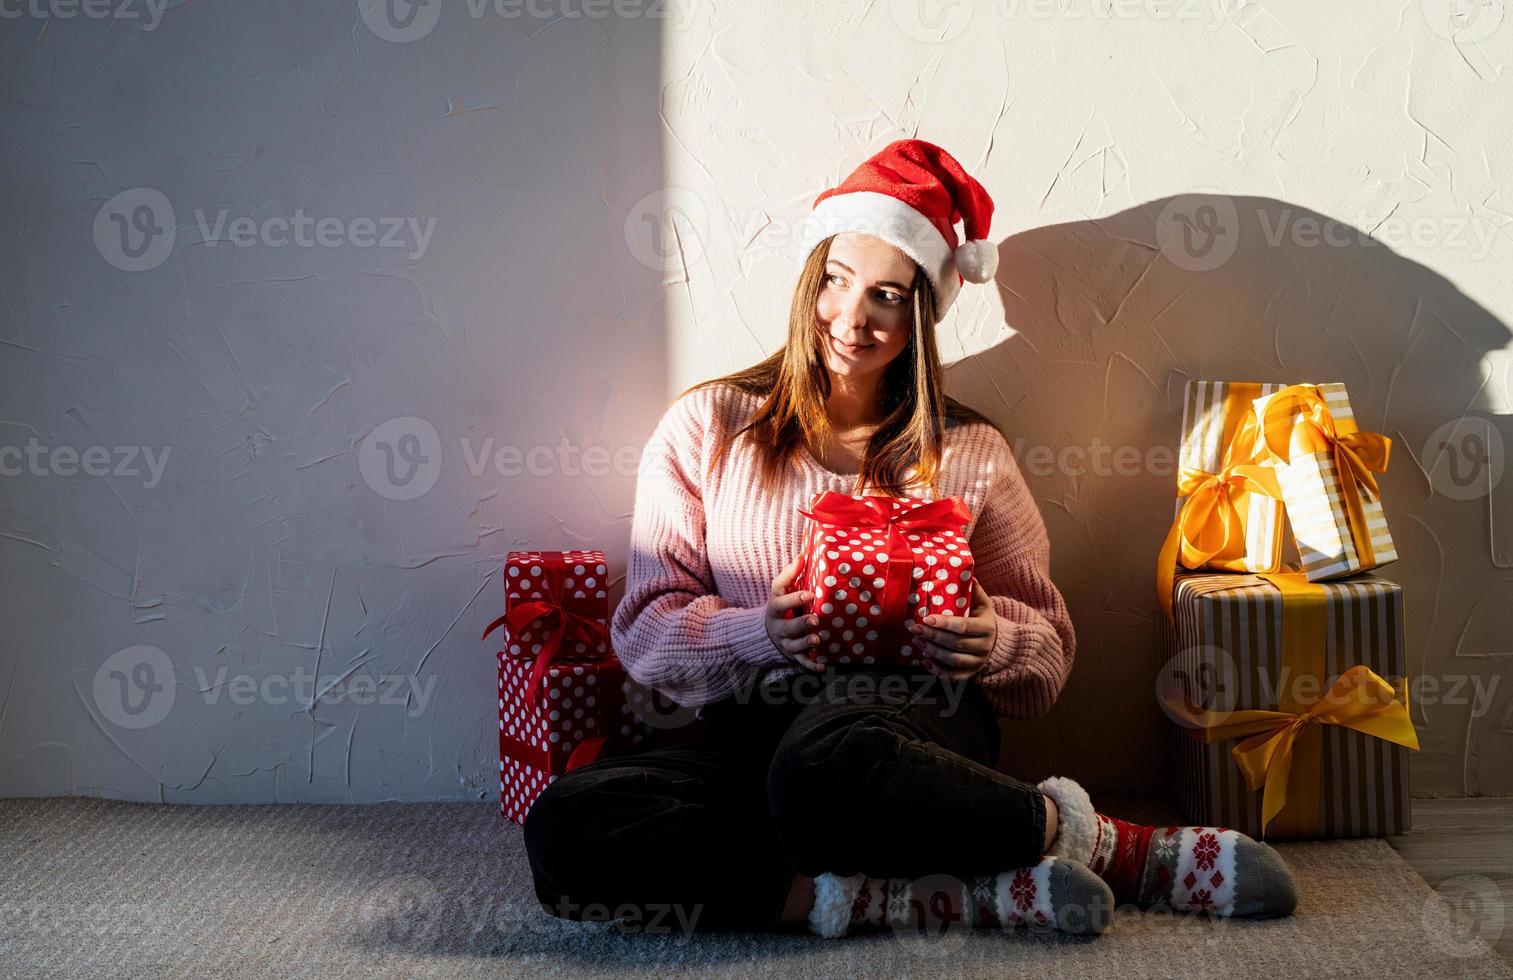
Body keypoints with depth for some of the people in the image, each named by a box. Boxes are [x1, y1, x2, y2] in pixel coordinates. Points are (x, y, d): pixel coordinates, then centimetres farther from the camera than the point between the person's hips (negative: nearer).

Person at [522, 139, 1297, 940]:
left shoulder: (969, 453, 11)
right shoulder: (705, 427, 9)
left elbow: (1049, 644, 14)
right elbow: (644, 631, 5)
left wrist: (991, 642, -10)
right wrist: (757, 635, -15)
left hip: (919, 731, -2)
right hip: (754, 739, 3)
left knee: (828, 761, -42)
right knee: (563, 827, -30)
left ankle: (1066, 830, -14)